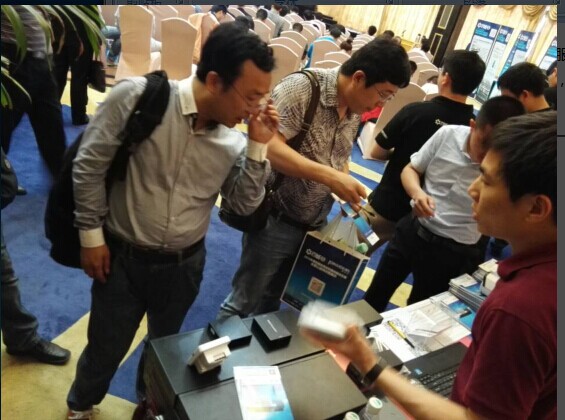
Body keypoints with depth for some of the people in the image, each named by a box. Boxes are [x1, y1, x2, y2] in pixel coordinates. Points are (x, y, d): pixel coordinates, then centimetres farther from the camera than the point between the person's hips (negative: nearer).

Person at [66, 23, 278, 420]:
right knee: (105, 347, 18)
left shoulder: (233, 139, -7)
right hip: (123, 258, -2)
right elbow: (89, 166, -11)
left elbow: (245, 205, -4)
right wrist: (91, 235, -6)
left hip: (184, 265, 3)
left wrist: (257, 147, -15)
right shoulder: (138, 96, -18)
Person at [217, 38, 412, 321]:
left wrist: (352, 194, -1)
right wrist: (330, 177, -33)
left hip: (314, 225, 7)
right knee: (244, 303, 10)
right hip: (276, 220, -7)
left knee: (270, 303, 24)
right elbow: (268, 147, -30)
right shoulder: (303, 87, -20)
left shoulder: (355, 111, 3)